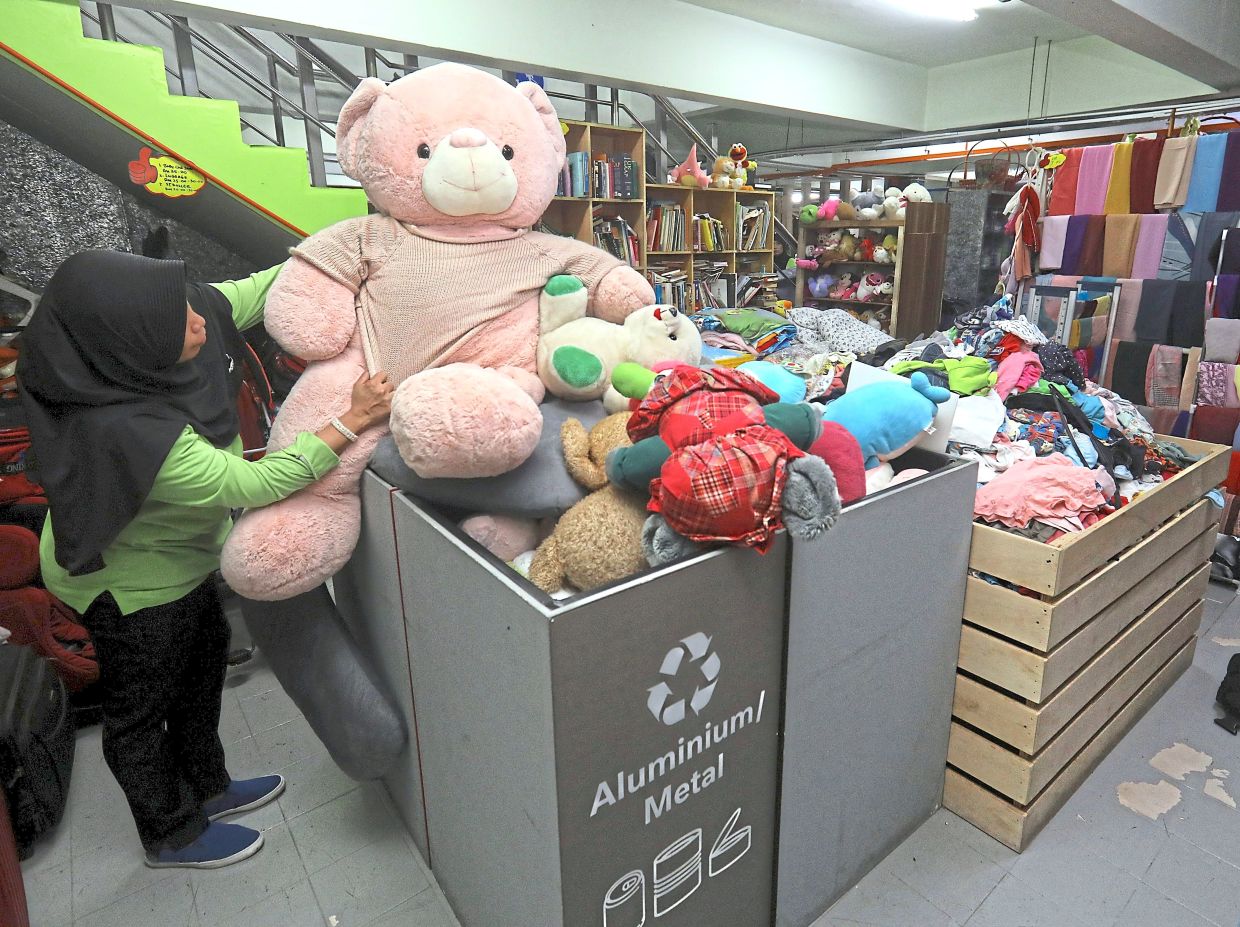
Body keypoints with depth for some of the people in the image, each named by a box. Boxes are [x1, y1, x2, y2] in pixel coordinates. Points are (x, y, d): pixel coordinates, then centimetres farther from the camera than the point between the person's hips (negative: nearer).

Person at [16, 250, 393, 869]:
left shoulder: (165, 323, -20)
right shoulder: (126, 430, -41)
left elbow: (258, 291, -9)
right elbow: (254, 485, -36)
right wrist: (353, 422, -36)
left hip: (176, 549, 8)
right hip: (129, 584, -8)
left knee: (205, 655, 24)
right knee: (141, 706, 15)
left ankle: (205, 787, 49)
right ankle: (171, 835, 42)